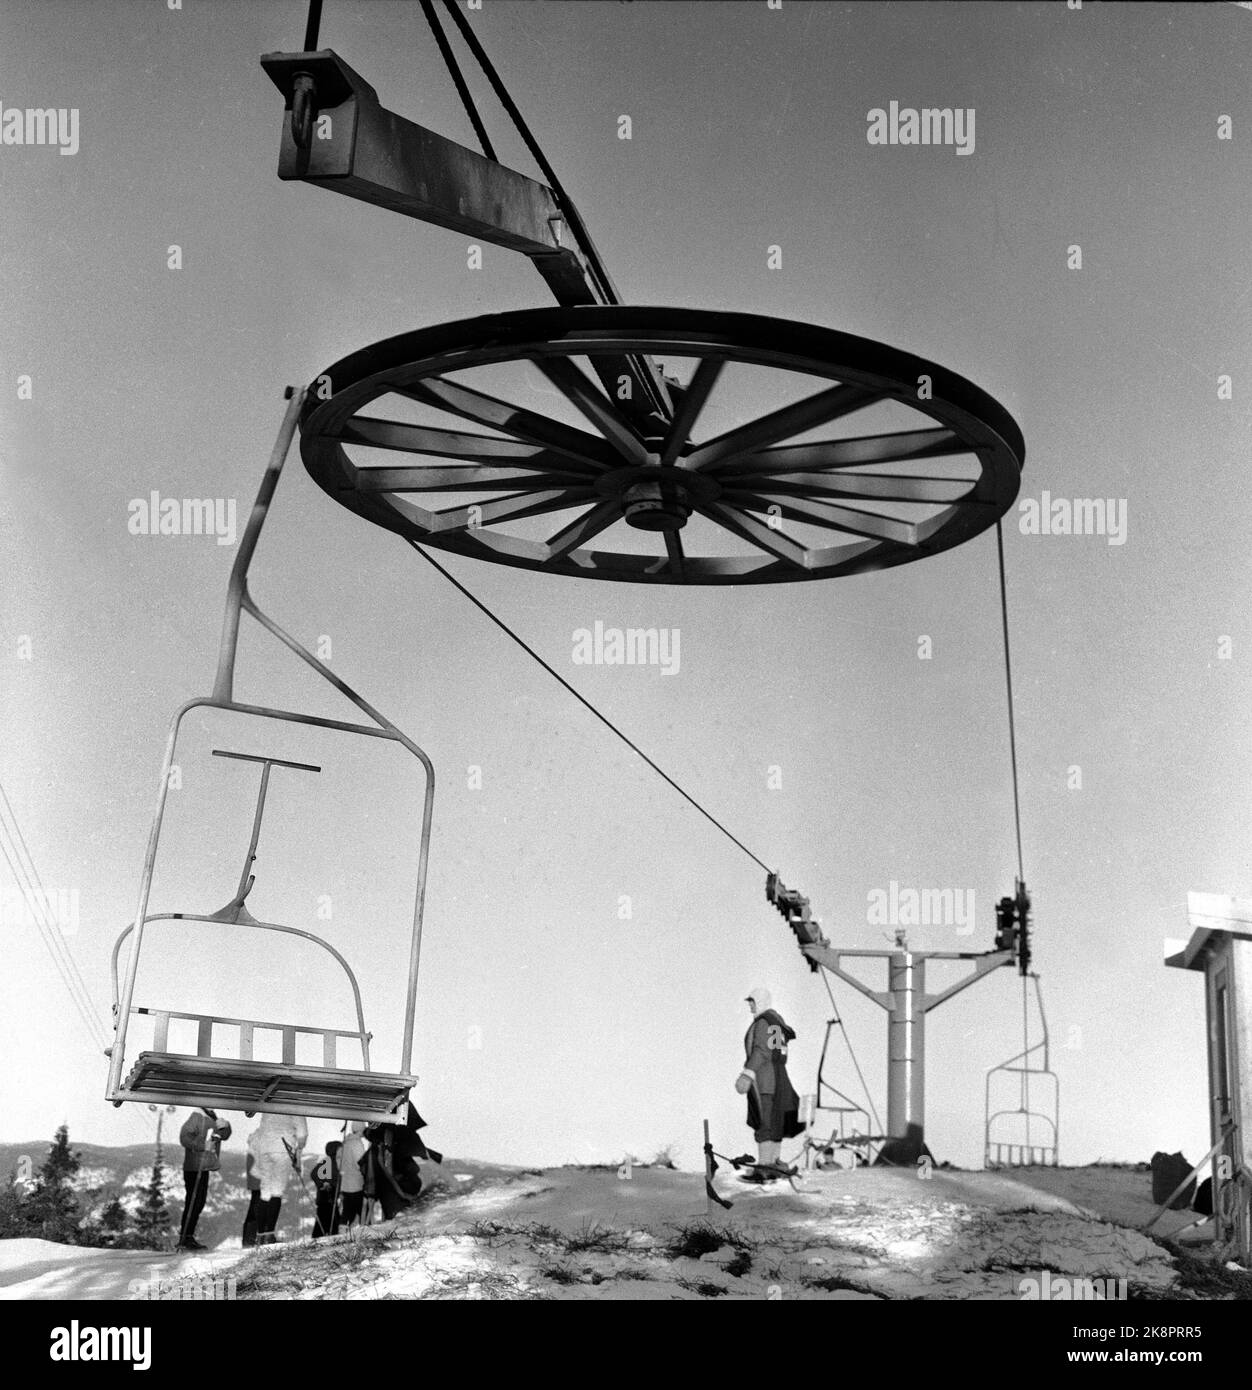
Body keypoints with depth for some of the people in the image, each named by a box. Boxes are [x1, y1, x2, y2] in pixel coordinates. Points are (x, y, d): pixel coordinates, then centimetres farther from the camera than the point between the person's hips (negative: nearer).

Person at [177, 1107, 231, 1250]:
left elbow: (225, 1135, 15)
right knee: (193, 1203, -8)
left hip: (204, 1168, 9)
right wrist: (203, 1145, -30)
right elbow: (184, 1138, -22)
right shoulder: (196, 1117, -13)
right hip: (194, 1168, -9)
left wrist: (224, 1126, -7)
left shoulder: (212, 1118, 15)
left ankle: (188, 1236, 22)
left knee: (199, 1203, 14)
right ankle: (184, 1238, -4)